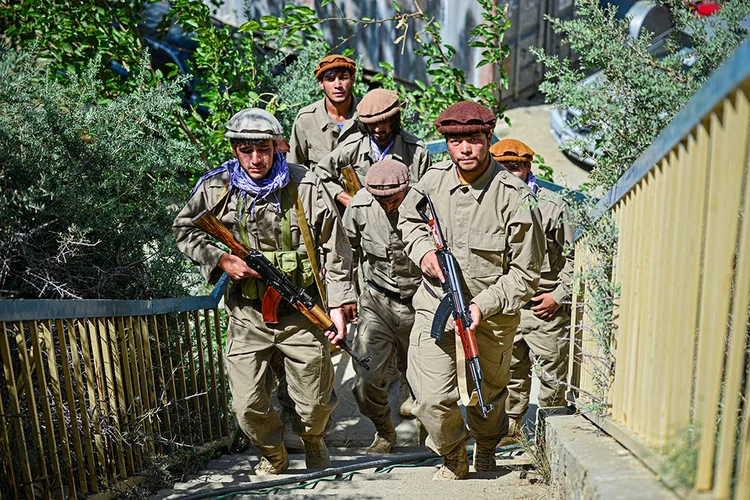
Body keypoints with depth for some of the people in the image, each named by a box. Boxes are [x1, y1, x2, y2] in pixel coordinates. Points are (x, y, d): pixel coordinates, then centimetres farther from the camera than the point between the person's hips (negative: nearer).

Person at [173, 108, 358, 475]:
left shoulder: (305, 185, -6)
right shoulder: (214, 188, -3)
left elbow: (334, 247, -3)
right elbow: (184, 230, 10)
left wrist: (339, 303, -6)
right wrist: (220, 260, -8)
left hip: (302, 312, -1)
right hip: (247, 316, 1)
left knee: (316, 403, 8)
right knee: (248, 406, 5)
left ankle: (313, 440, 46)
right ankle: (273, 457, 39)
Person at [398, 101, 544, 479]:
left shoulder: (515, 197, -15)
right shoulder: (433, 180, -5)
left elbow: (525, 274, -10)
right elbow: (408, 219, 16)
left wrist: (483, 306, -21)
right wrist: (423, 250, -5)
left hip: (491, 314, -1)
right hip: (436, 306, 2)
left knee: (487, 397, 20)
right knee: (432, 399, -7)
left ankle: (487, 448, 55)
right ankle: (453, 456, 27)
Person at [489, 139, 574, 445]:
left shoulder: (552, 206, -2)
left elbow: (571, 256, 1)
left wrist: (559, 295, -6)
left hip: (545, 307, -3)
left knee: (553, 374, 6)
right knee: (511, 371, 15)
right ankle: (511, 428, 32)